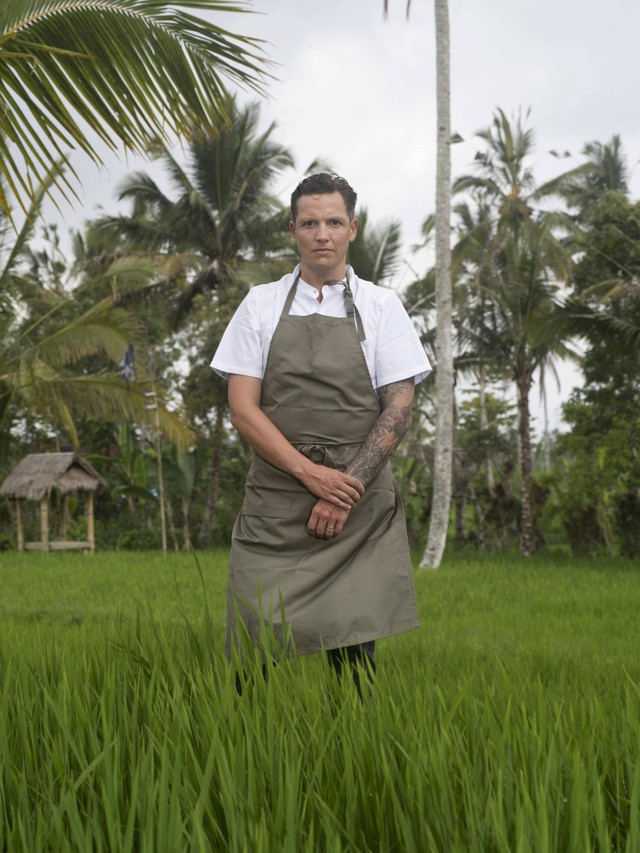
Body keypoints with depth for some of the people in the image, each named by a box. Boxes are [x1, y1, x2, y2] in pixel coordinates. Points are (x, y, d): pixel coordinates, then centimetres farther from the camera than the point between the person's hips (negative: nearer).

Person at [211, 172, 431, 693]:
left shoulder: (381, 307, 7)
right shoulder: (261, 304, 8)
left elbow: (399, 410, 1)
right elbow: (242, 408, 1)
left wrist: (346, 489, -10)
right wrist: (312, 473, -11)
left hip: (360, 504, 0)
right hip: (274, 504, 0)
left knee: (354, 650, 0)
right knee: (255, 649, -4)